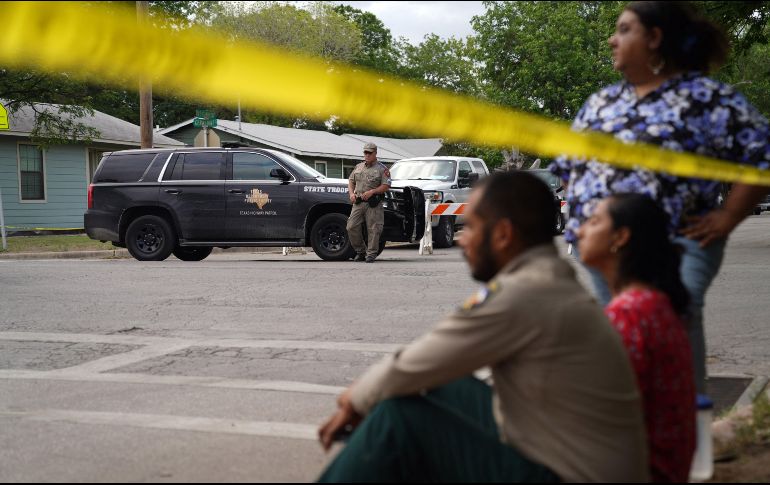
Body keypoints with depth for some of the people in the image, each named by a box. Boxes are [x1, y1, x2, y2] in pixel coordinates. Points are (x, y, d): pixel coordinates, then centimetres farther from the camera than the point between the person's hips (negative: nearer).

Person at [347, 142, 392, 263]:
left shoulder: (382, 169, 1)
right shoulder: (358, 167, 17)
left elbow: (386, 186, -7)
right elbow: (351, 181, 23)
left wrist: (371, 192, -17)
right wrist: (351, 193, 4)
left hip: (373, 203, -5)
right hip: (358, 203, 5)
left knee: (373, 229, -5)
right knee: (351, 227, -2)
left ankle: (371, 254, 3)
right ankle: (360, 252, 13)